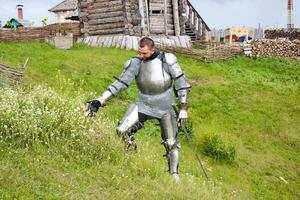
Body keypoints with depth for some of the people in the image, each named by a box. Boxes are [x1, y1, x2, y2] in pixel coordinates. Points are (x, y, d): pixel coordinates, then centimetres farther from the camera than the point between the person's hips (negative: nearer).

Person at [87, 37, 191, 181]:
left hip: (165, 109, -2)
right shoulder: (136, 63, -11)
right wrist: (99, 101, -16)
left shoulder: (167, 60, -15)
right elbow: (120, 84, -9)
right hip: (144, 106, 2)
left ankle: (174, 174, 18)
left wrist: (183, 108, -10)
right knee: (122, 131, -14)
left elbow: (181, 82, -7)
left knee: (171, 143, -1)